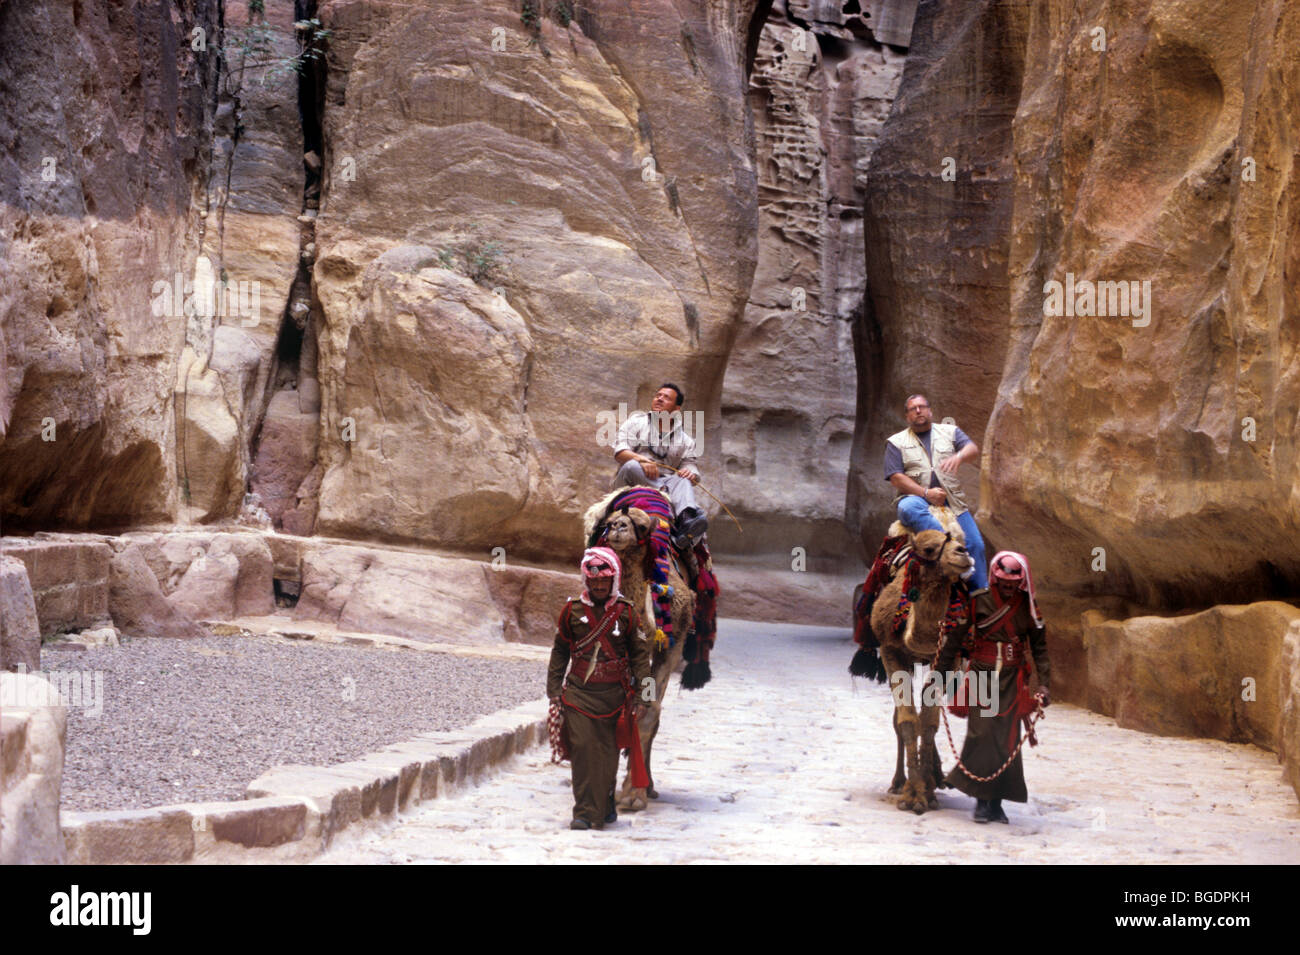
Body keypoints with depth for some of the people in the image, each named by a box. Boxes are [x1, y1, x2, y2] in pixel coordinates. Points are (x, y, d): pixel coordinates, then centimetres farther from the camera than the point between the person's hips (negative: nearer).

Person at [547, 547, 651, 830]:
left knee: (608, 751, 5)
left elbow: (639, 652, 9)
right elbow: (560, 651, 13)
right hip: (579, 692, 0)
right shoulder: (573, 610, 4)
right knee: (582, 748, -10)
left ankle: (605, 805, 25)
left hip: (613, 692, 0)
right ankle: (585, 812, -5)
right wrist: (554, 691, 10)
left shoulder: (625, 612, 3)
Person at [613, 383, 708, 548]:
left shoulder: (685, 440, 21)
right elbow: (620, 451, 0)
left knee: (683, 481, -31)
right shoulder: (636, 422, 16)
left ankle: (687, 517, -63)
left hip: (665, 482, 1)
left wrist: (691, 473, -18)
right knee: (631, 466, -34)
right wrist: (641, 460, -21)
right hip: (633, 484, -1)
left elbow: (691, 465, 9)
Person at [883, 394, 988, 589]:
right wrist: (926, 493, -15)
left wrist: (959, 457, -27)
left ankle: (982, 592, 4)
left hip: (952, 501, 3)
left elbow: (974, 450, -2)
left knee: (975, 545, -9)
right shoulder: (896, 442, 10)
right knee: (909, 509, -39)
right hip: (916, 497, -3)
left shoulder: (950, 432, 16)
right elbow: (895, 477, -2)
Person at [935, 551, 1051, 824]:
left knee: (1008, 738, -2)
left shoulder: (1029, 606, 4)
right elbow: (954, 640, 3)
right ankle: (981, 800, 1)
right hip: (982, 675, -2)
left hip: (1013, 679, 2)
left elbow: (1040, 647, 9)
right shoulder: (978, 601, -3)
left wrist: (1044, 683, 0)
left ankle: (996, 801, 8)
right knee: (982, 733, -11)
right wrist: (940, 674, 3)